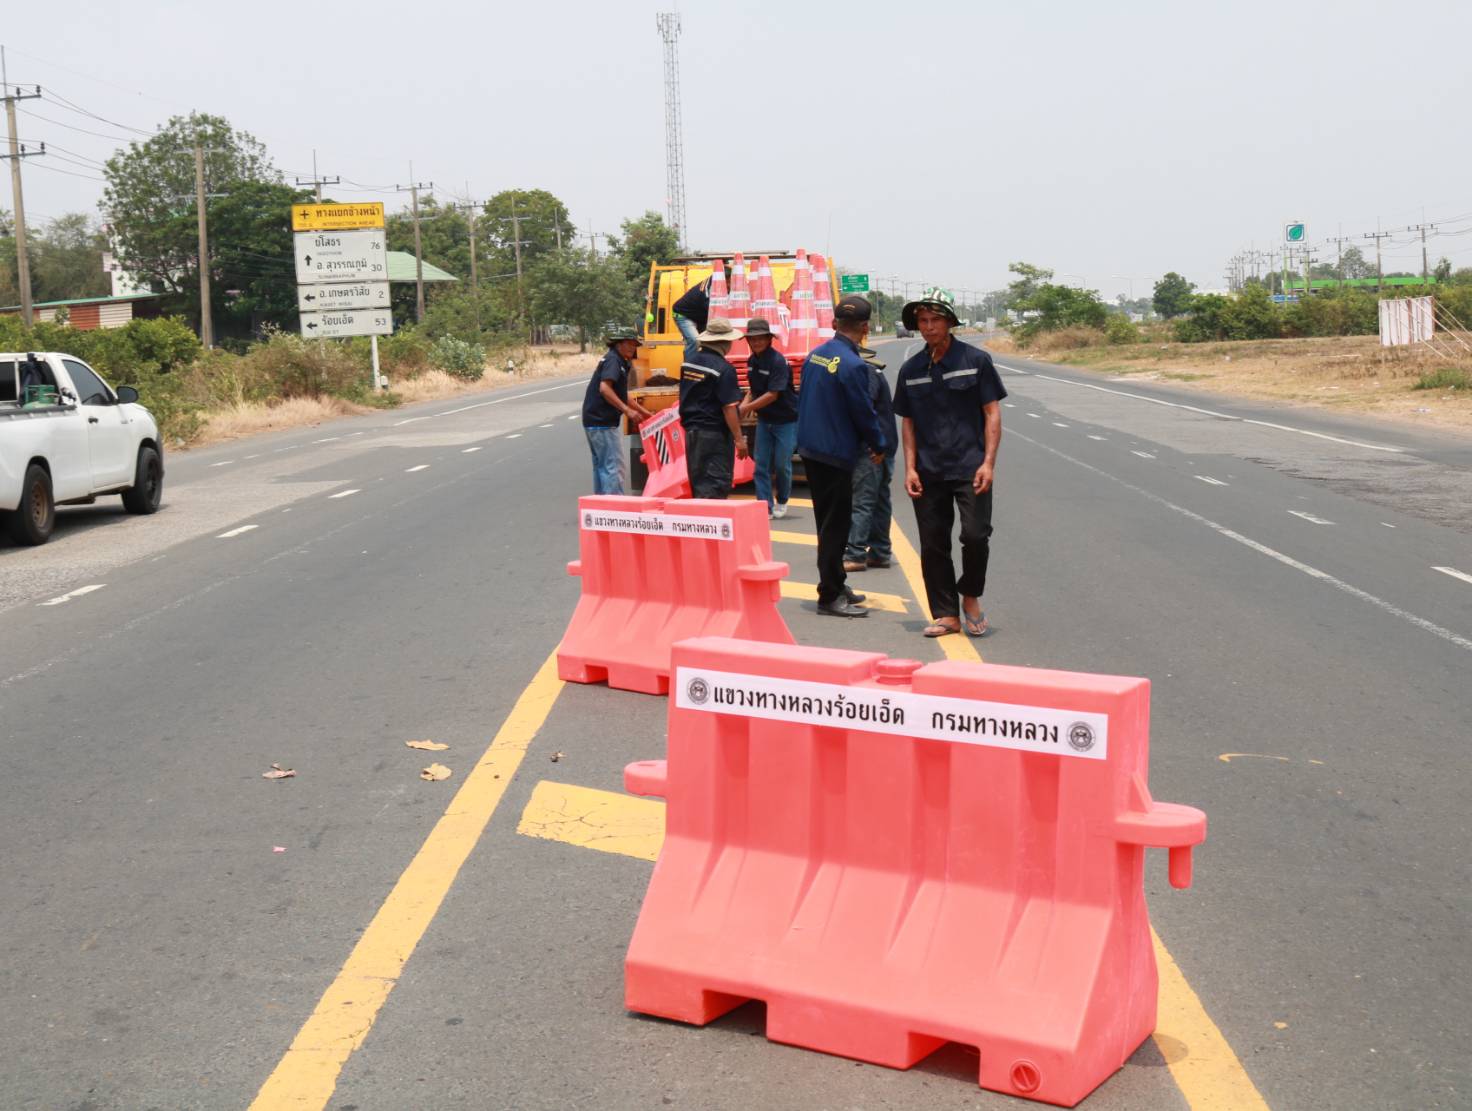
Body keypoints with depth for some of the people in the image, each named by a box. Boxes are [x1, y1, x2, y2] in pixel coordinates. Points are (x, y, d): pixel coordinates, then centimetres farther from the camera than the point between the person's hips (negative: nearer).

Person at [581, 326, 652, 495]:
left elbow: (620, 395, 28)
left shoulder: (620, 362, 18)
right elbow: (604, 388, -26)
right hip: (603, 423, -11)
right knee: (615, 466, -10)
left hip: (594, 421, 11)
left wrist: (642, 410, 28)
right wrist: (627, 410, -26)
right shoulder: (613, 360, -12)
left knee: (601, 465, 17)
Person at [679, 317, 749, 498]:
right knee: (716, 485, -4)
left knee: (697, 482, 15)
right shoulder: (724, 369, -17)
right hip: (715, 434, -8)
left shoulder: (688, 363, 6)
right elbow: (729, 408, -18)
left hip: (691, 430, 8)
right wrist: (739, 439, -15)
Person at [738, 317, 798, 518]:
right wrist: (745, 404, -5)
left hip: (786, 420, -6)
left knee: (781, 464, 1)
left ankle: (782, 502, 23)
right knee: (761, 464, 0)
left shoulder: (777, 362, -21)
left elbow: (773, 395, -25)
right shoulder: (752, 361, 3)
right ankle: (765, 507, 4)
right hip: (764, 419, 6)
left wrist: (747, 407, -24)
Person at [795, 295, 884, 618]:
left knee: (829, 521, 19)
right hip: (836, 454, -8)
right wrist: (878, 446, 3)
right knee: (835, 526, 0)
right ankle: (830, 597, 6)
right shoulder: (853, 365, -20)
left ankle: (835, 585, 30)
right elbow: (864, 412, -14)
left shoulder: (815, 355, 5)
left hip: (810, 448, 8)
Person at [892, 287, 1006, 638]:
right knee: (933, 544, 4)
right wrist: (910, 468, 3)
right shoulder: (911, 369, 10)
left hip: (970, 468, -3)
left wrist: (988, 462, -9)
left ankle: (970, 596, 13)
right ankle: (946, 615, 14)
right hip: (928, 473, 3)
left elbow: (992, 413, -1)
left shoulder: (975, 360, 0)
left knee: (975, 535, -13)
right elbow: (908, 422, 13)